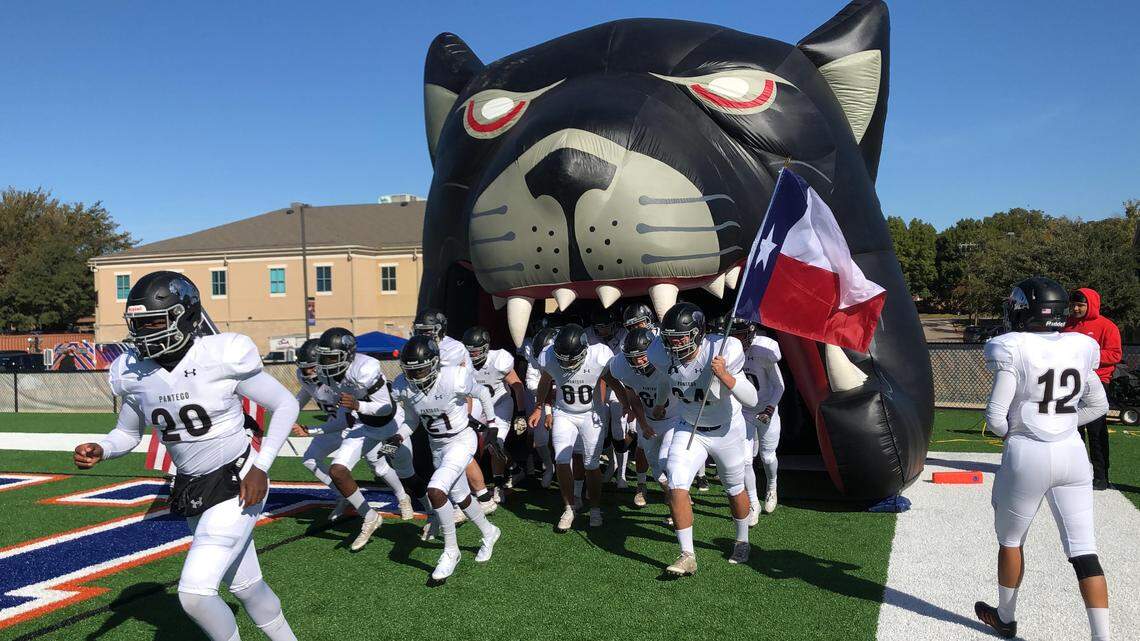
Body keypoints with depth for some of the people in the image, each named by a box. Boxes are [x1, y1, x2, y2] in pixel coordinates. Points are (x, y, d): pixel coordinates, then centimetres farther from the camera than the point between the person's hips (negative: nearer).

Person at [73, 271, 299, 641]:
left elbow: (286, 405, -10)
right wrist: (99, 451, -10)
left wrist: (261, 467, -16)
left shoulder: (223, 357, -20)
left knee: (194, 591, -15)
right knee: (245, 585, 17)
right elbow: (127, 433, 12)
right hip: (191, 491, 6)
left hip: (238, 484, -6)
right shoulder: (133, 373, -4)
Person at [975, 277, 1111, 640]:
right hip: (1072, 454, 4)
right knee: (1084, 551, 6)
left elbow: (995, 419, -13)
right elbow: (1099, 406, 18)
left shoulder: (1014, 351, -12)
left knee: (1010, 539, 17)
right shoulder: (1079, 350, 4)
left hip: (1028, 457, -4)